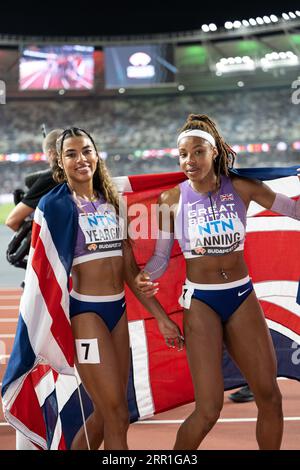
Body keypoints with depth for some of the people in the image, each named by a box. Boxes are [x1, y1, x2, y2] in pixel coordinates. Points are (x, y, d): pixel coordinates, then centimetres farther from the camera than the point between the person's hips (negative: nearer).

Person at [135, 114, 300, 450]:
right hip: (200, 301, -3)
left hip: (242, 296, 3)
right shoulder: (172, 200, -6)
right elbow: (161, 256, 0)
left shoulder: (241, 188, -3)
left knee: (270, 397, 8)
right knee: (209, 409, -9)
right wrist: (145, 277, -20)